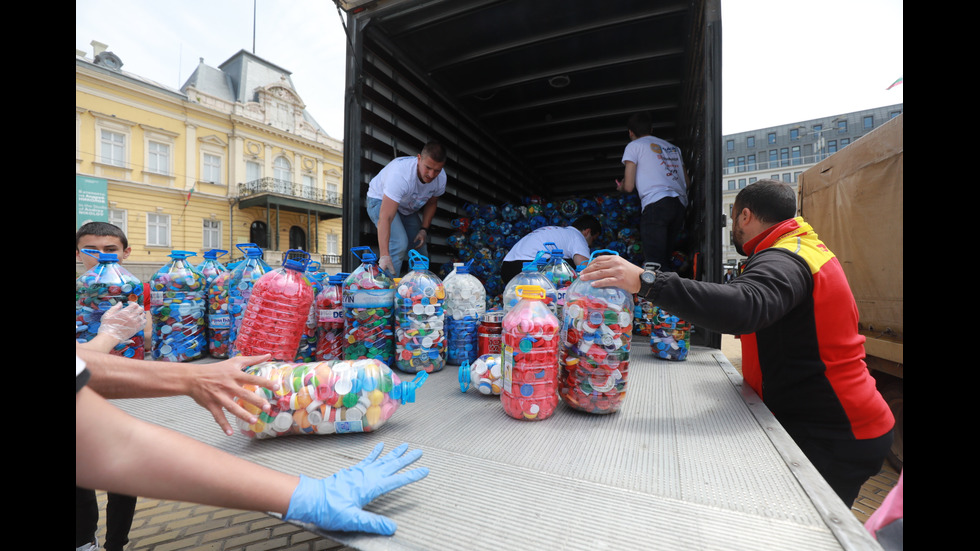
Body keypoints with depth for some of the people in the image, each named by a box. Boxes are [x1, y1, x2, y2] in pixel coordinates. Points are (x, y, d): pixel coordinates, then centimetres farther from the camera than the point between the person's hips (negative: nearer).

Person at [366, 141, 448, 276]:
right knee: (399, 243, -28)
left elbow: (431, 203, 2)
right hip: (380, 201, -6)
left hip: (408, 208, 6)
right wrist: (384, 255, -56)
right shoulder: (400, 174, -42)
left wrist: (424, 230, -10)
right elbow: (385, 218, -49)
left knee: (420, 250, 3)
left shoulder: (441, 178, -21)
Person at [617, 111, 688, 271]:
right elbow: (686, 182, 26)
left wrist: (620, 186, 27)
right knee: (664, 258, 12)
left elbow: (629, 187, 4)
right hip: (680, 204, 7)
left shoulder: (634, 146, 10)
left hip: (656, 204, -7)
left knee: (655, 261, -12)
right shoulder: (673, 147, 29)